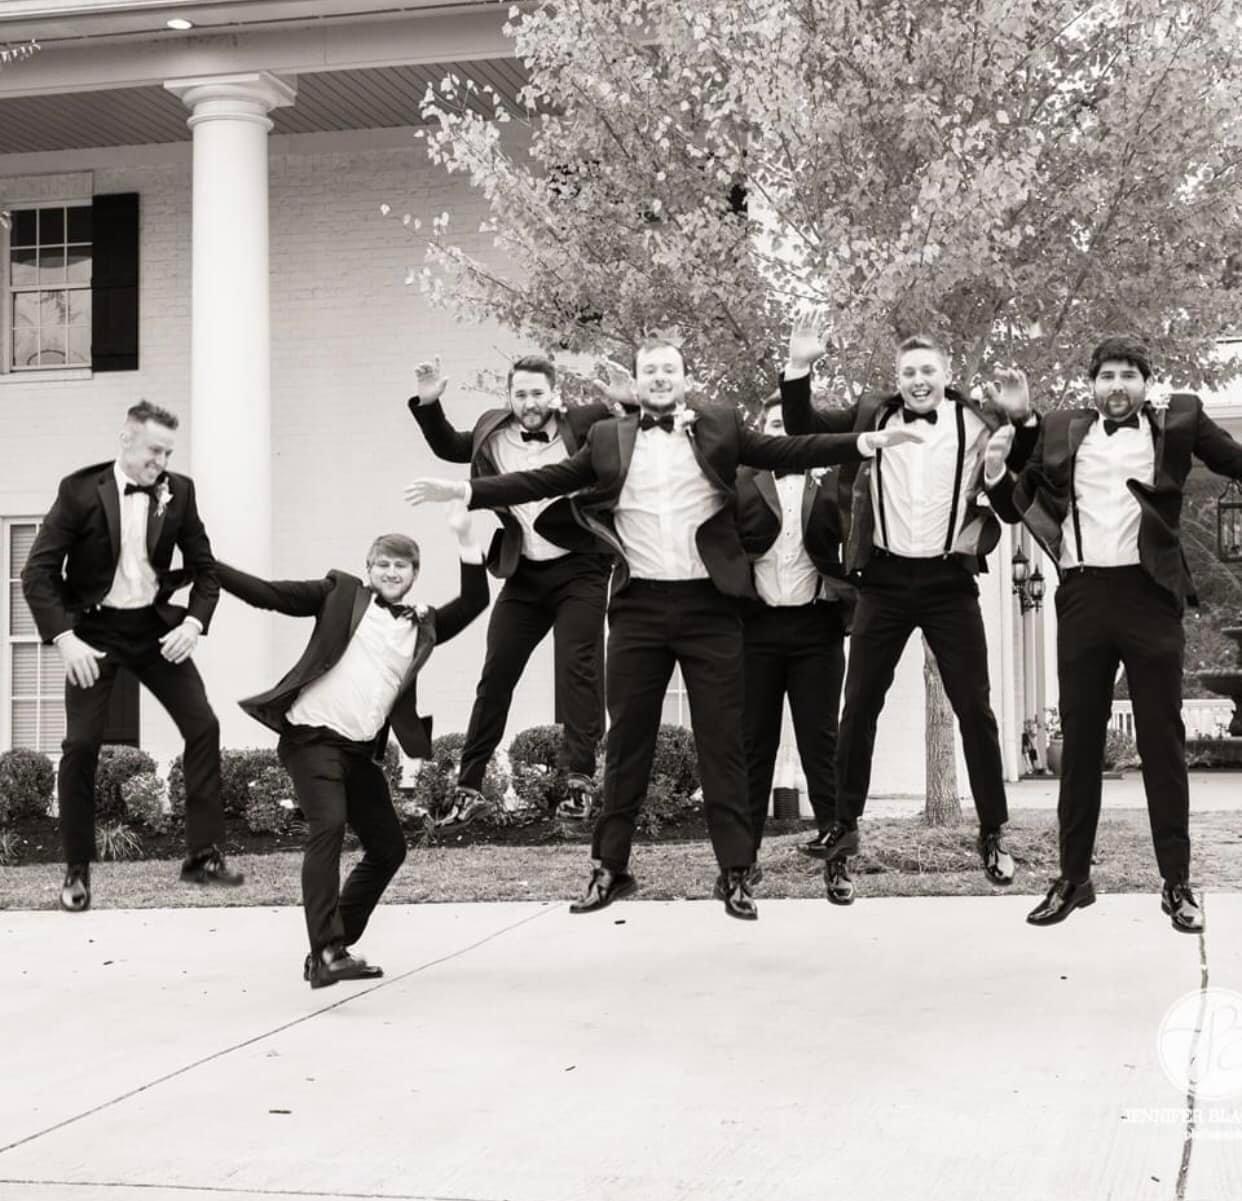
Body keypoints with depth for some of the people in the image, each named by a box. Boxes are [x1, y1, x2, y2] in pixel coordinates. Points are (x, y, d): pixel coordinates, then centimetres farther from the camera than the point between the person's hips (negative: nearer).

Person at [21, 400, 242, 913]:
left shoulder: (178, 491, -4)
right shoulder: (80, 490, -13)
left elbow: (204, 567, 5)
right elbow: (38, 573, -12)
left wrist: (193, 622, -11)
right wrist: (65, 638, -21)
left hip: (154, 625, 3)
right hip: (95, 628, -3)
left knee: (203, 725, -5)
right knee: (81, 744, -7)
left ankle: (202, 854, 4)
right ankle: (77, 869, 8)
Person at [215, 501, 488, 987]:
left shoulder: (424, 626, 14)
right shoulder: (342, 593, 5)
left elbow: (474, 602, 4)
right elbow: (269, 593, 0)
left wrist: (463, 537, -3)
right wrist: (206, 565, -9)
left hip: (361, 749, 6)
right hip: (312, 734, -6)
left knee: (388, 847, 9)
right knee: (328, 825, -23)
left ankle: (332, 949, 22)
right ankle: (327, 952, -25)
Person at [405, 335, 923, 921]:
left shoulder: (721, 425, 7)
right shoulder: (607, 437, 10)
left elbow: (787, 452, 2)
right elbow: (547, 480, 8)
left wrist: (864, 441, -9)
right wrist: (464, 490, 1)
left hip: (708, 603, -1)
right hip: (639, 606, 1)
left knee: (722, 741, 2)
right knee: (627, 739, 7)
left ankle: (735, 873, 8)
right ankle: (611, 868, 16)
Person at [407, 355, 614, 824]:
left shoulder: (584, 424, -8)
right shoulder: (492, 431, 4)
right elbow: (448, 447, 22)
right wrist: (428, 404, 9)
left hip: (578, 569, -4)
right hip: (524, 573, 4)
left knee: (577, 670, -10)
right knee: (495, 675, 5)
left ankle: (578, 780, -5)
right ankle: (469, 786, 12)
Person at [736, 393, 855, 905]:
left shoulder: (830, 478, 7)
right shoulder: (741, 480, 6)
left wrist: (824, 485, -13)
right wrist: (764, 478, -12)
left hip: (815, 626, 0)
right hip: (757, 626, 0)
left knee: (821, 744, 1)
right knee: (753, 744, 5)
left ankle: (836, 859, 4)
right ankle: (744, 856, 11)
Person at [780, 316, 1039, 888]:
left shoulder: (976, 423, -1)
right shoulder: (870, 415, 6)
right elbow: (801, 430, 8)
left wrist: (1023, 418, -18)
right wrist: (799, 366, -5)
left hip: (949, 581, -2)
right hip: (885, 579, 2)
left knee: (974, 710, 1)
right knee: (859, 706, 7)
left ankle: (994, 834, 11)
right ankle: (845, 824, 18)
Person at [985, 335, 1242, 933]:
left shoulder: (1178, 421, 5)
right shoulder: (1061, 431, 11)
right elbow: (1019, 507, 15)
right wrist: (997, 473, -5)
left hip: (1148, 593, -2)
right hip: (1082, 596, 2)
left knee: (1162, 739, 2)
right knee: (1079, 739, 8)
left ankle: (1177, 883, 9)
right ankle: (1073, 877, 16)